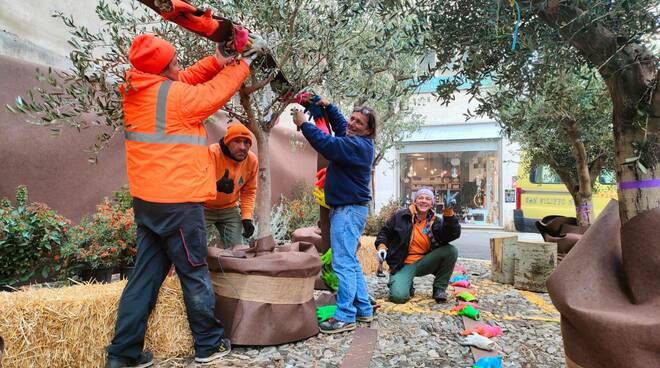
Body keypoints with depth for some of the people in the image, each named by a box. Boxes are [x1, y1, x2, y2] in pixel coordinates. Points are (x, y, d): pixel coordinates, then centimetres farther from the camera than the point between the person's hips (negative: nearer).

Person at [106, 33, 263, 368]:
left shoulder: (135, 91, 9)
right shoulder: (173, 95, -14)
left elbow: (188, 81, 15)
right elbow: (216, 92, -1)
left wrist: (218, 60, 9)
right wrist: (242, 64, 13)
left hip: (148, 201, 8)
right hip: (178, 202, -8)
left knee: (145, 274, 13)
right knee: (195, 274, 4)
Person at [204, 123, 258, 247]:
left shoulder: (252, 160, -9)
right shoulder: (211, 153, -25)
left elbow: (249, 191, 2)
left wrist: (247, 217, -8)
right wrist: (216, 186, -46)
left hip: (229, 209, 4)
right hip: (204, 208, -4)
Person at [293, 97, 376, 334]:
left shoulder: (358, 145, -16)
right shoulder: (355, 141, 15)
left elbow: (327, 144, -27)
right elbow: (339, 124, 34)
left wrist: (303, 123, -17)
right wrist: (328, 106, 24)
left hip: (349, 210, -11)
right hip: (348, 208, 11)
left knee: (343, 263, -9)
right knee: (350, 262, 16)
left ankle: (345, 317, -3)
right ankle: (363, 310, 23)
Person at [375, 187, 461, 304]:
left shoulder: (435, 221, 4)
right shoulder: (401, 216, -1)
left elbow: (453, 234, -13)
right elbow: (385, 232, 7)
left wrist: (448, 212, -25)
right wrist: (381, 246, -12)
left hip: (424, 263, 3)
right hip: (403, 265, -3)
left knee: (451, 250, -19)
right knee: (399, 296, -28)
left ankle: (439, 288, -1)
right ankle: (407, 286, 13)